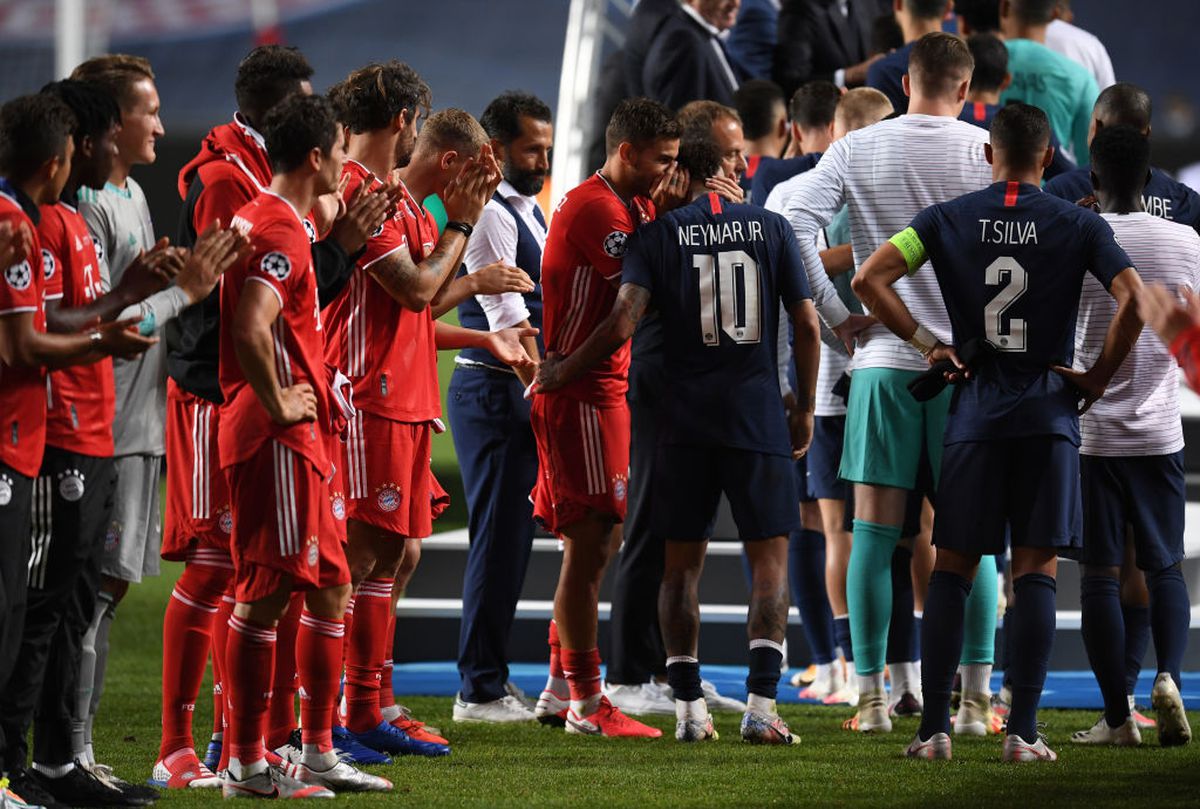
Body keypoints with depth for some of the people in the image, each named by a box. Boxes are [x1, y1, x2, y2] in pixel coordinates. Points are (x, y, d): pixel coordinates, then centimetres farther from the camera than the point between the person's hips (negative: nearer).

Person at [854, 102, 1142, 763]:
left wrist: (926, 343, 4)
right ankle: (1022, 732, -5)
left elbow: (869, 279, -4)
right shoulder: (1078, 225, -1)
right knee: (1036, 571, 0)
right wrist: (1098, 377, -1)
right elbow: (1133, 301, -12)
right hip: (1049, 413, -1)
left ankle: (933, 730, 2)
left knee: (952, 569, 6)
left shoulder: (950, 219, 3)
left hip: (974, 411, 1)